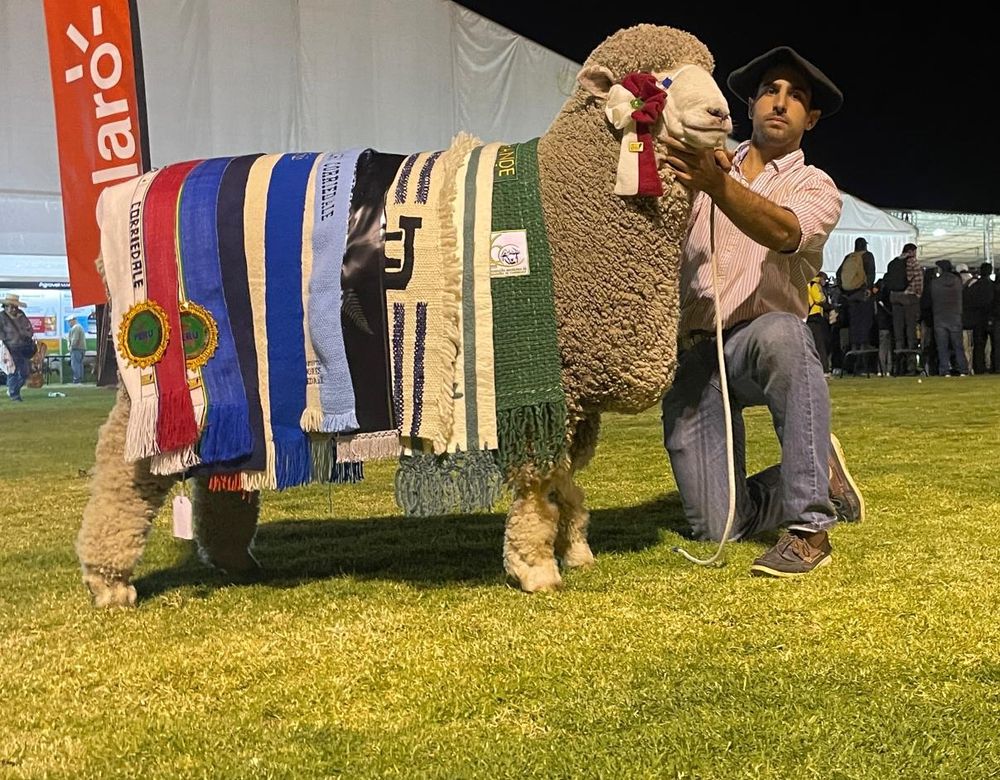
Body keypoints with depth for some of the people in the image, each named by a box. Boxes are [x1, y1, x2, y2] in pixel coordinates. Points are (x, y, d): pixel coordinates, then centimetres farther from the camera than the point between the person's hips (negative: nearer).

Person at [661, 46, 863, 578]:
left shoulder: (816, 188, 5)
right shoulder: (707, 166, 16)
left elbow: (785, 232, -20)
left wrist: (716, 184, -38)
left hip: (757, 341, -2)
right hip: (693, 355, 2)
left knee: (781, 334, -42)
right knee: (718, 527, -10)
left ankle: (810, 526, -32)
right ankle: (820, 475, 21)